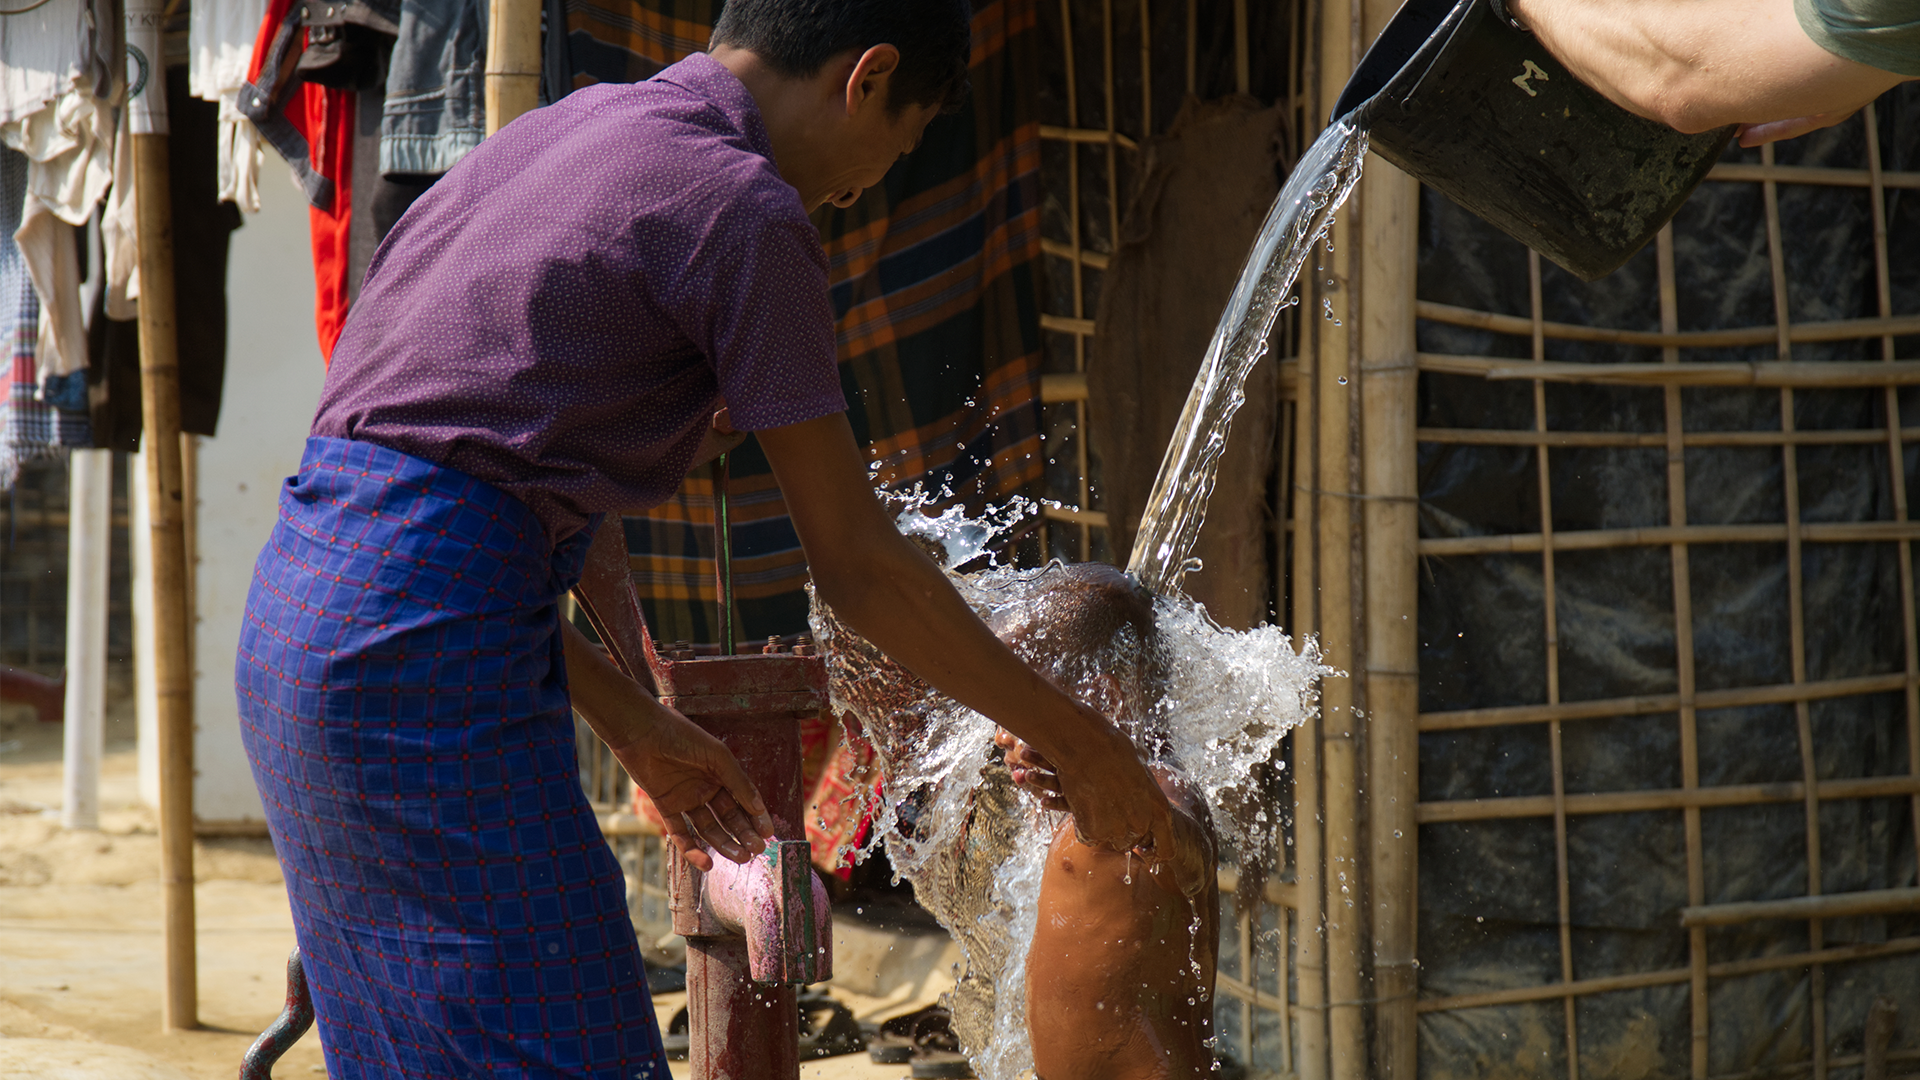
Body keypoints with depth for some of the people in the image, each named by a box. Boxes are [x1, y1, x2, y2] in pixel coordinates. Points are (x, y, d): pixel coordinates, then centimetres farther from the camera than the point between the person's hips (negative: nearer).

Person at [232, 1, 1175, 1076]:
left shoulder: (551, 133, 20)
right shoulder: (743, 208, -7)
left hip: (299, 601, 10)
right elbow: (857, 561, -4)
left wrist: (635, 724, 24)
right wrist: (1076, 740, 7)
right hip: (427, 650, -9)